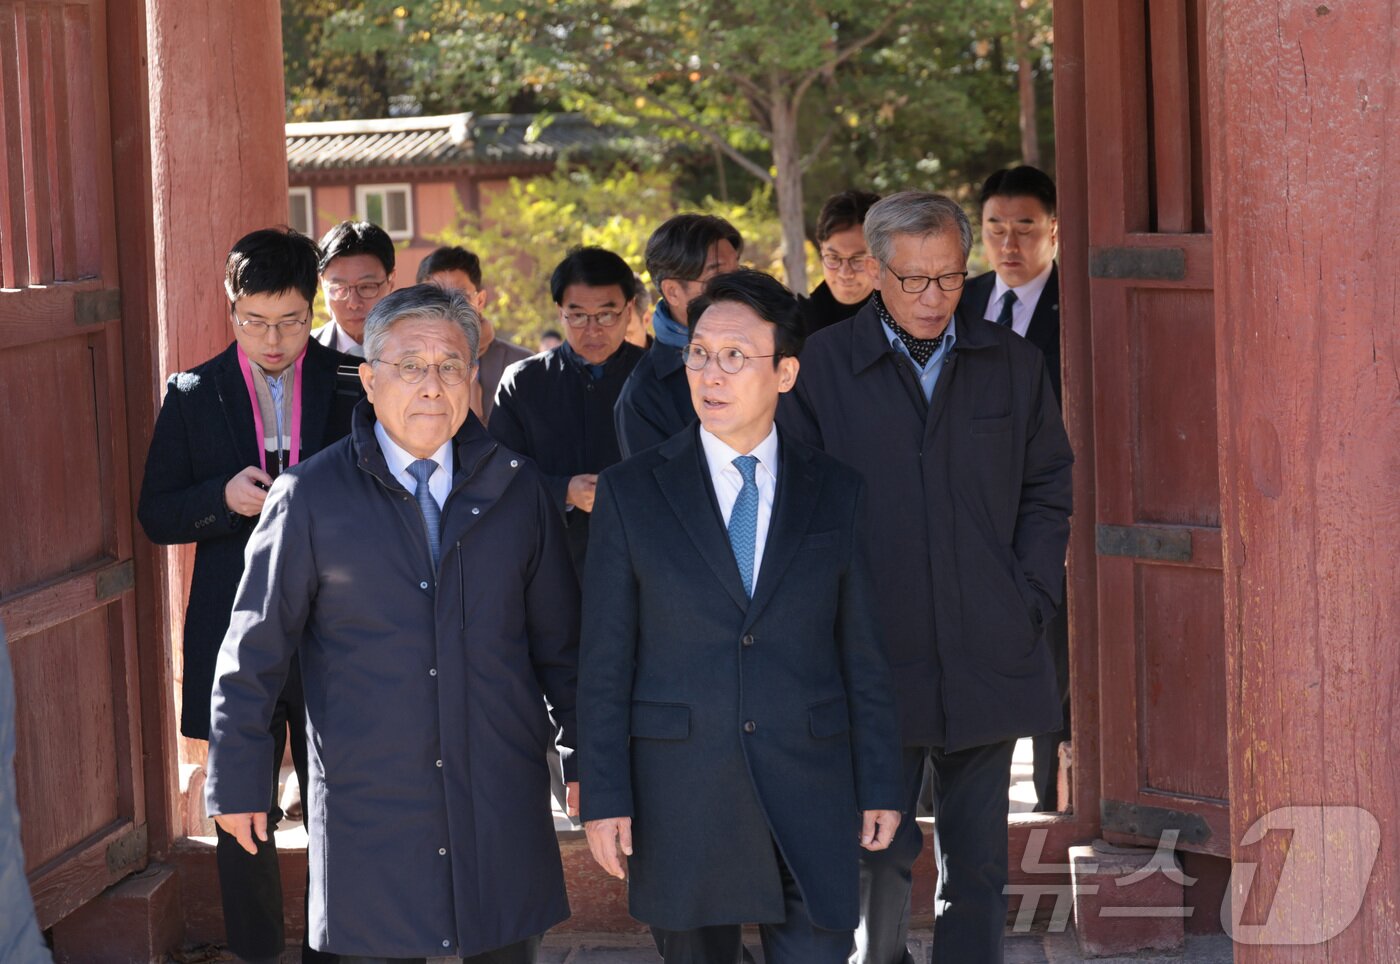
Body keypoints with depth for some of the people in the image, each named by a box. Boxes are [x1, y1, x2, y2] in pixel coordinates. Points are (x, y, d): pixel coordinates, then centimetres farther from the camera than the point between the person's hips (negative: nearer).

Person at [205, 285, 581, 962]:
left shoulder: (515, 488, 5)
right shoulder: (310, 497, -3)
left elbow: (559, 643, 12)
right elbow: (255, 651, 1)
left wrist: (584, 755, 13)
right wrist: (237, 782, 1)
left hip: (502, 799, 2)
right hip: (369, 806, -2)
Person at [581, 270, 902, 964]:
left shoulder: (835, 493, 6)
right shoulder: (632, 491, 2)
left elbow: (862, 654, 7)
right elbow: (605, 662, 0)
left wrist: (880, 786, 4)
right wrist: (604, 798, -5)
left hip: (810, 801, 0)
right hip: (679, 798, 0)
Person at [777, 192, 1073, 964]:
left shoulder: (1013, 365, 9)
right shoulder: (819, 366, 0)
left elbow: (1049, 488, 14)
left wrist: (1029, 599, 2)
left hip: (988, 662, 3)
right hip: (876, 661, -3)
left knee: (977, 864, 8)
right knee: (879, 859, -5)